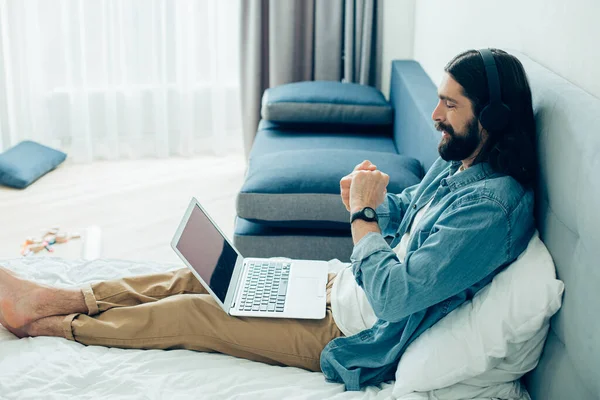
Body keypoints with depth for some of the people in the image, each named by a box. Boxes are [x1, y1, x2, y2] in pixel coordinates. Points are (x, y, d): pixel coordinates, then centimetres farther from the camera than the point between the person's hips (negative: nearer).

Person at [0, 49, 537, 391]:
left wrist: (362, 214, -21)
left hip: (356, 340, -9)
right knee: (200, 274, 7)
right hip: (346, 286, 9)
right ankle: (57, 299, 19)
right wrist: (369, 201, -5)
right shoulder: (454, 165, 0)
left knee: (194, 312, -5)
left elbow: (393, 296, -33)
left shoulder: (491, 205, -30)